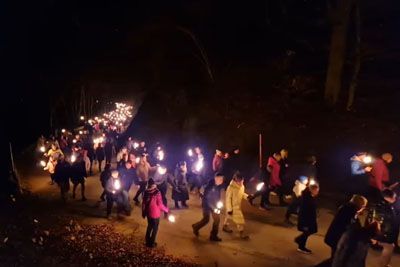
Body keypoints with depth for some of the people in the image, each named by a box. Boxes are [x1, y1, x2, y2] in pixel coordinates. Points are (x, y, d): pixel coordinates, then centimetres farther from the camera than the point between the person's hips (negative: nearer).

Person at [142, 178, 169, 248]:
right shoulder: (157, 193, -25)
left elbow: (143, 203, 3)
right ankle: (151, 243, 22)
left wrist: (143, 212, 18)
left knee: (149, 227, 25)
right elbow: (160, 205, -20)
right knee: (155, 228, 13)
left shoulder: (146, 192, -7)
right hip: (155, 214, -5)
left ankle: (147, 241, 35)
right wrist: (166, 210, -3)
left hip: (148, 213, 5)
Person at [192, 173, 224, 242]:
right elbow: (206, 198, -25)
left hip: (214, 205, 6)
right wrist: (214, 208, -25)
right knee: (206, 219, 1)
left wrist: (217, 206, 2)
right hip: (207, 204, -6)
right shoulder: (210, 186, -26)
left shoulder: (219, 187, -5)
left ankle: (213, 235, 14)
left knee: (217, 219, 2)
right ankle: (196, 227, 31)